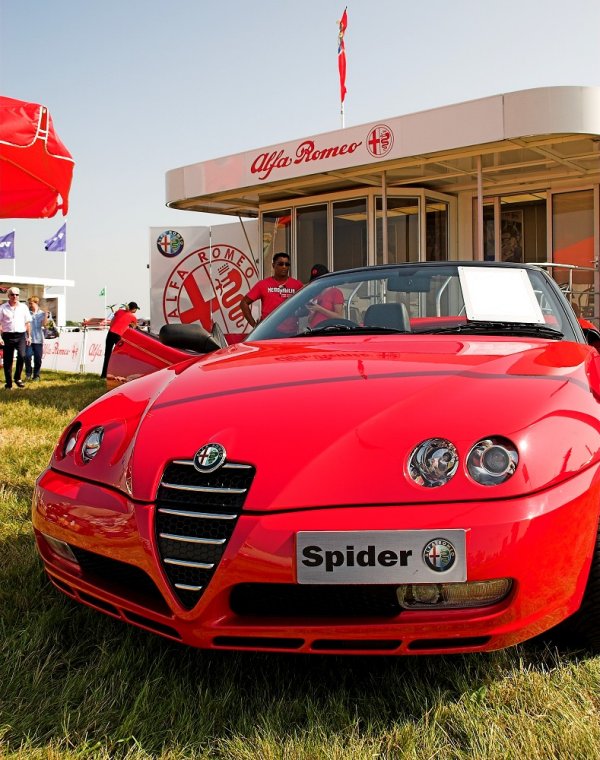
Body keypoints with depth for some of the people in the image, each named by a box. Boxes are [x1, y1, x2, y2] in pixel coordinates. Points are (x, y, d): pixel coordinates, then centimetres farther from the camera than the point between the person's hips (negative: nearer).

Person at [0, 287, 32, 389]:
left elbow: (28, 323, 14)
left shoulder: (23, 307, 10)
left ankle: (17, 378, -1)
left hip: (21, 335, 1)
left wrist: (29, 336, 8)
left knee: (22, 356, -19)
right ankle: (8, 383, 12)